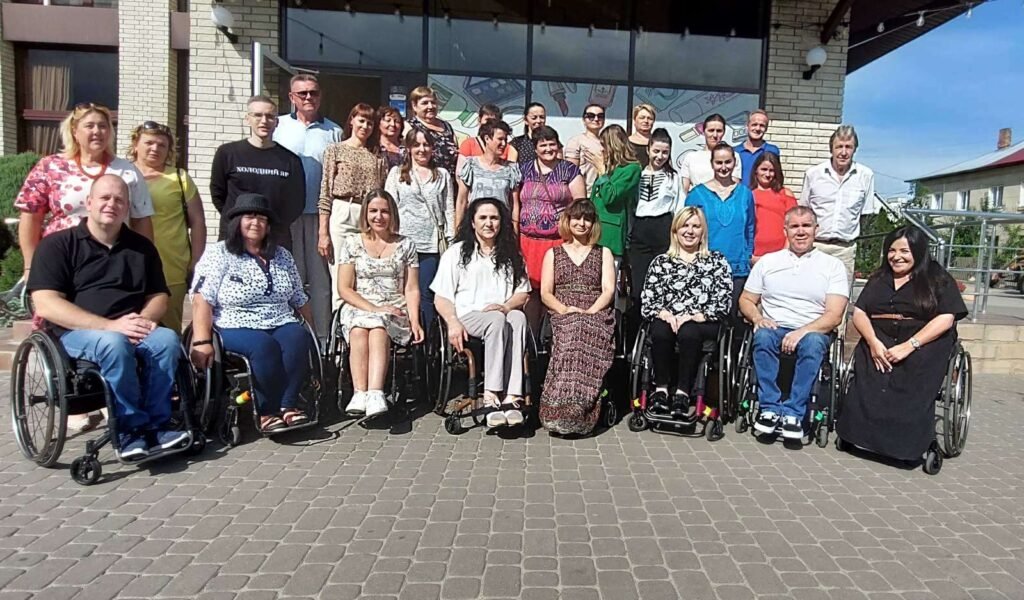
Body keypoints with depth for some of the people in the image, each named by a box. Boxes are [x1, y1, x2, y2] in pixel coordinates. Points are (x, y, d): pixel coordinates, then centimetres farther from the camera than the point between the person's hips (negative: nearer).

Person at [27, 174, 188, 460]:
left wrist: (142, 320, -10)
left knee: (167, 339, -29)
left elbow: (159, 296, 16)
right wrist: (109, 325, -20)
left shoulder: (141, 247, 16)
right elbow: (46, 305, -9)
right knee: (115, 343, -37)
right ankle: (131, 428, -25)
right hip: (75, 332, -3)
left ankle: (156, 424, -22)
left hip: (131, 330, 4)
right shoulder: (57, 244, 3)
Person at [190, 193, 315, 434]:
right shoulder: (218, 254, 4)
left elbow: (299, 298, 21)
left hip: (281, 324, 4)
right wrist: (202, 342, -18)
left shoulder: (282, 256, 18)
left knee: (299, 339, -29)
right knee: (265, 346, -34)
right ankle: (269, 412, -22)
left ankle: (287, 405, -25)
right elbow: (202, 301, -7)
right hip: (237, 328, -4)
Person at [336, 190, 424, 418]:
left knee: (378, 327, -35)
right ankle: (360, 393, -43)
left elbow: (412, 289, 8)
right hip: (358, 308, 1)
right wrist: (374, 308, -12)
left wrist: (414, 321, -10)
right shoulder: (352, 244, 11)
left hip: (395, 311, 0)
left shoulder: (405, 245, 13)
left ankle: (375, 394, -48)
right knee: (359, 329, -34)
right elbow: (344, 289, 3)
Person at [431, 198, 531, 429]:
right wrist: (453, 323, -14)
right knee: (497, 321, -36)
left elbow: (523, 292, 15)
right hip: (468, 315, -2)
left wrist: (506, 306, -9)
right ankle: (492, 396, -40)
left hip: (504, 314, 2)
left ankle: (511, 396, -44)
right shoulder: (457, 252, 13)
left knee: (518, 318, -34)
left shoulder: (511, 255, 22)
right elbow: (441, 297, 5)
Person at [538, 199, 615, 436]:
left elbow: (608, 291, 7)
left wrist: (589, 312, -12)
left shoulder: (604, 253, 21)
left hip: (596, 315, 0)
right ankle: (575, 412, -38)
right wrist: (565, 309, -10)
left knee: (584, 328, -37)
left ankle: (563, 411, -40)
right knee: (573, 330, -37)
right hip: (562, 316, 0)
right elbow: (545, 293, 11)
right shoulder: (553, 253, 22)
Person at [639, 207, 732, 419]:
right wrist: (664, 314, -12)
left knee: (688, 333, -35)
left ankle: (682, 394, -31)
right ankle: (661, 389, -24)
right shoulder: (661, 262, 19)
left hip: (703, 324, -1)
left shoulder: (717, 261, 15)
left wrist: (693, 317, -11)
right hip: (668, 321, 1)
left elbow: (723, 302, 3)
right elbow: (647, 301, 9)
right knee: (660, 331, -33)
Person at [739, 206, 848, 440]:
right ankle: (770, 407, -26)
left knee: (813, 343, -36)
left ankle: (793, 412, -28)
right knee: (763, 336, -34)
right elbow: (746, 300, 15)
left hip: (812, 331, -1)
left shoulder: (832, 265, 8)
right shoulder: (767, 261, 15)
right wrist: (758, 318, -8)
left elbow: (834, 315, -2)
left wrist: (802, 331, -20)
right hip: (774, 328, 1)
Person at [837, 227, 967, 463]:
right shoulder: (878, 279, 22)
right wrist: (873, 343, -10)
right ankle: (865, 433, -28)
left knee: (913, 388, -33)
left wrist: (908, 346, -17)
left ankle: (910, 444, -24)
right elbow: (859, 313, 12)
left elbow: (946, 319, -4)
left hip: (925, 343, -3)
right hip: (879, 341, 3)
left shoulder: (939, 279, 9)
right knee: (869, 380, -31)